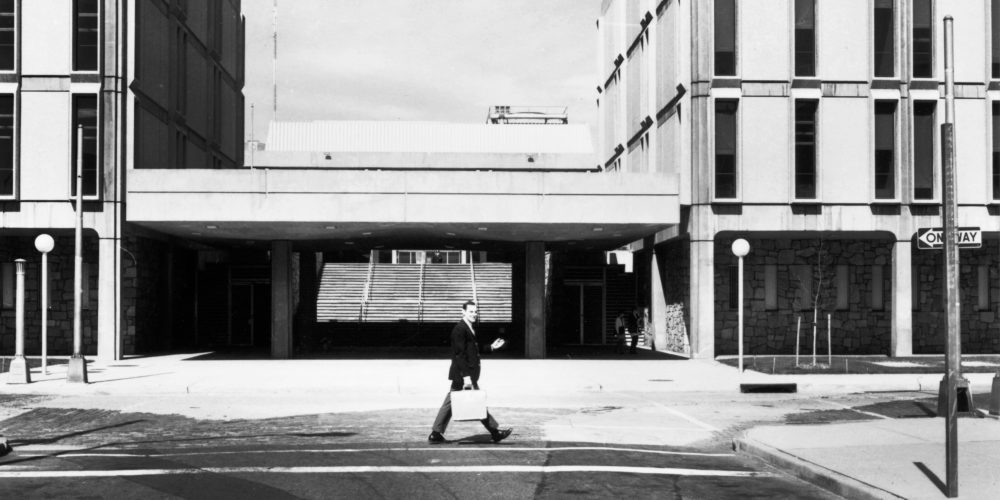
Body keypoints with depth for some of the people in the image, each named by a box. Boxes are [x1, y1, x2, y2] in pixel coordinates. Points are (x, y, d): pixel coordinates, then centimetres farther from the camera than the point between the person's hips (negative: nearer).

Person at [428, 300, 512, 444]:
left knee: (450, 402, 10)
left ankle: (436, 434, 13)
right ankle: (495, 432, 5)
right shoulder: (460, 329, -15)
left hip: (464, 375, 10)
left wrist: (491, 347, 15)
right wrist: (466, 376, -23)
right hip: (462, 373, -10)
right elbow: (459, 354, -19)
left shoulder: (469, 328, 17)